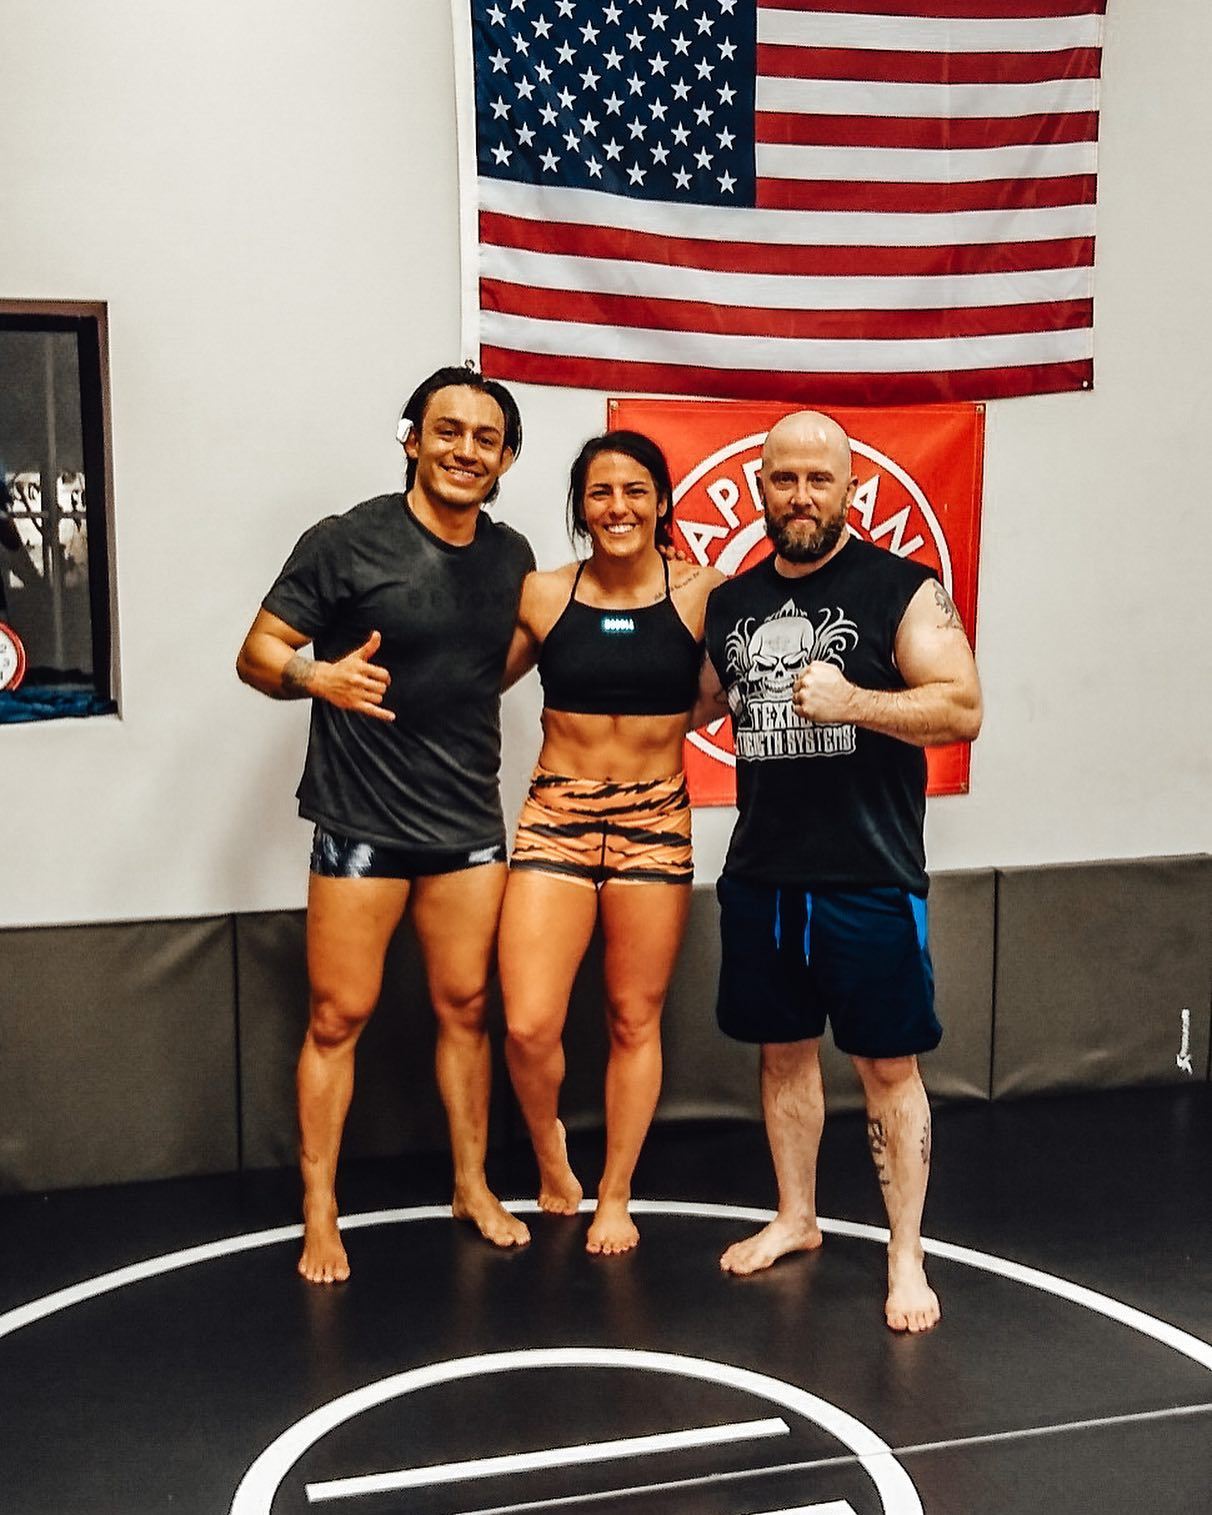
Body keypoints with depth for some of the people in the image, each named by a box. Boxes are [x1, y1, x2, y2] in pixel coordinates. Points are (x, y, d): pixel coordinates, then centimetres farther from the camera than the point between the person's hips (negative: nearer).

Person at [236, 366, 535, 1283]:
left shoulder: (511, 556, 7)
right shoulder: (348, 542, -10)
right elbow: (257, 654, -8)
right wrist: (318, 674, -27)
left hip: (470, 822, 5)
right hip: (362, 822, -4)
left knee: (465, 1006, 12)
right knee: (340, 1017, 1)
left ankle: (474, 1187, 28)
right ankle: (321, 1215, 15)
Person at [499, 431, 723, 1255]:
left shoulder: (701, 593, -3)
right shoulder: (544, 594, 0)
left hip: (655, 821, 0)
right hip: (556, 817, 0)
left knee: (636, 1022, 10)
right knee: (529, 1028, -6)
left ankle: (615, 1198, 30)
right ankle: (550, 1151, 27)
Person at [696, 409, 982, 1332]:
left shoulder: (903, 589, -6)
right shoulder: (731, 602, 10)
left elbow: (962, 709, -13)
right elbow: (695, 706, 25)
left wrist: (852, 702, -24)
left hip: (870, 877, -5)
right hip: (761, 875, 5)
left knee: (888, 1066, 3)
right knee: (784, 1050, 16)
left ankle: (907, 1258, 16)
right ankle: (796, 1219, 34)